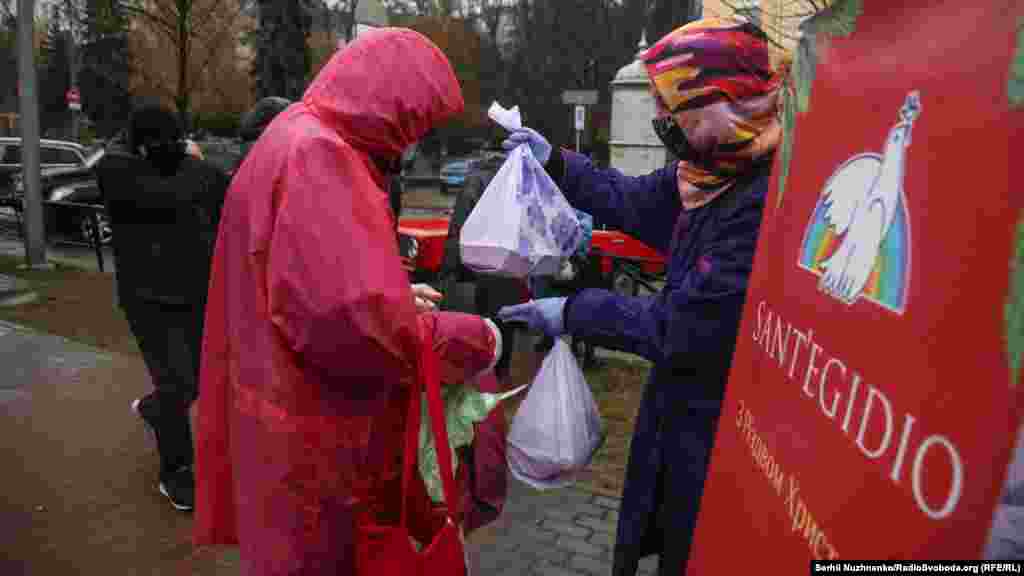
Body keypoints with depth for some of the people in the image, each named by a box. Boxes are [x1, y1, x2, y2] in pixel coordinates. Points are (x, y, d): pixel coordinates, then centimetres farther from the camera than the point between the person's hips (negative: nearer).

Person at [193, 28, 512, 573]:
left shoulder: (308, 144, 12)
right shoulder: (314, 155, -24)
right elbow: (351, 316, -33)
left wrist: (400, 295, 14)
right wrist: (477, 342, -20)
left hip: (311, 410, 10)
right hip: (308, 430, -10)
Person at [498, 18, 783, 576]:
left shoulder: (764, 203, -31)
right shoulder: (711, 173, 0)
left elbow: (686, 327, -29)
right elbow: (631, 200, 16)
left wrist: (575, 312, -19)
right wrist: (554, 162, 10)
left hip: (717, 428, -8)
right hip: (682, 405, 9)